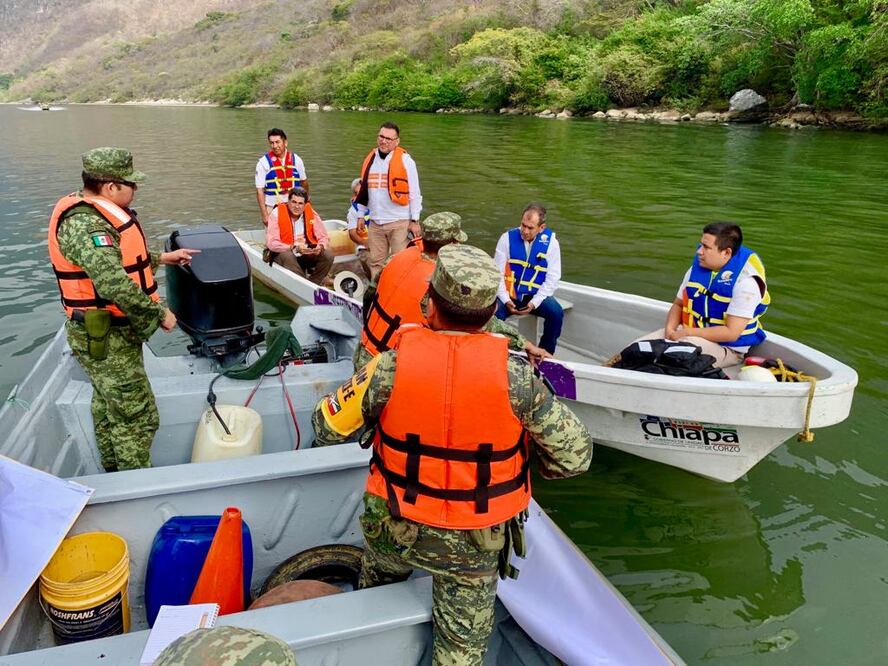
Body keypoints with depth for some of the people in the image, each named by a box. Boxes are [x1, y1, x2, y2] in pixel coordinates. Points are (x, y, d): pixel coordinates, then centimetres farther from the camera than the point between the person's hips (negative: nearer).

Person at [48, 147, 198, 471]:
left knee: (109, 404, 24)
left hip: (114, 331, 11)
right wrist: (159, 313, -28)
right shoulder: (84, 224, -26)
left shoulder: (96, 213, 8)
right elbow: (114, 284, -37)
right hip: (105, 337, -11)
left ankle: (113, 472, 42)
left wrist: (161, 258, 23)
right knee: (137, 417, -4)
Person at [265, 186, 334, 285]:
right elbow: (271, 243, -19)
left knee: (328, 255, -19)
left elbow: (324, 237, -1)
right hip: (282, 253, -3)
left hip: (306, 253, 3)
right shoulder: (276, 214, -13)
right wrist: (294, 248, -31)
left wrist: (320, 247, -25)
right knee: (288, 256, -36)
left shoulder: (311, 213, -3)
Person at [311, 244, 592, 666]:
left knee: (378, 584, 35)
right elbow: (574, 455, -13)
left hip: (394, 530, 2)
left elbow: (326, 430, -8)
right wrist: (527, 466, 7)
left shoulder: (391, 365, -21)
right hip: (475, 545, -1)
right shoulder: (515, 376, -21)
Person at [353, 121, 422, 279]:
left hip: (399, 222, -5)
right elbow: (364, 191, 19)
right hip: (375, 222, 5)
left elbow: (414, 193, -4)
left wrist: (415, 221, -7)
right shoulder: (370, 159, 10)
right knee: (375, 262, 10)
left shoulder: (405, 160, -5)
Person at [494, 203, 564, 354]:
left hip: (536, 296, 1)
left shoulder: (551, 242, -4)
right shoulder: (507, 238, -4)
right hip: (510, 295, 0)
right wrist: (505, 300, -17)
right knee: (493, 312, -31)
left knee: (556, 312, -26)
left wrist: (534, 303, -17)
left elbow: (553, 278, -5)